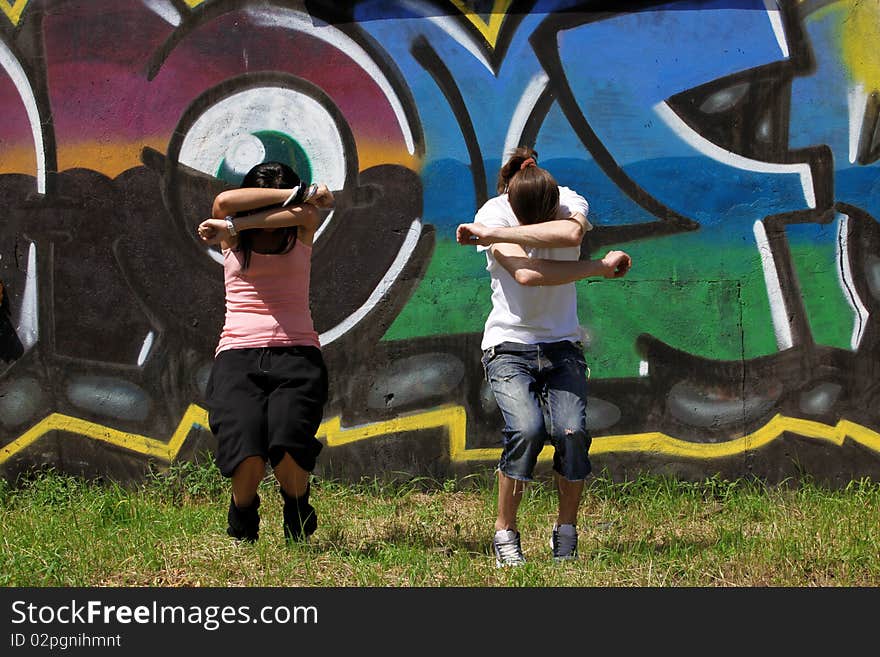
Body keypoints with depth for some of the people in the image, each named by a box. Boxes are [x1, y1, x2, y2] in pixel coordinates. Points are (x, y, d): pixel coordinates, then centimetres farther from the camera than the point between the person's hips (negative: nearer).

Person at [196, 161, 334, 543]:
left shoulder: (302, 229, 12)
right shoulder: (233, 236, 11)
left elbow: (303, 212, -13)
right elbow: (226, 201, -12)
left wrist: (232, 226, -15)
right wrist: (298, 193, -10)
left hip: (296, 354, 0)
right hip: (238, 354, 0)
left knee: (288, 447, -27)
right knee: (246, 456, -24)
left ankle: (298, 525, 5)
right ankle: (242, 531, 9)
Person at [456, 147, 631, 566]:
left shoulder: (572, 204, -5)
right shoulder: (493, 213, -12)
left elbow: (570, 234, -32)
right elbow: (527, 274, -27)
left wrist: (494, 234, -28)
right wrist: (602, 267, -21)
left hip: (562, 344, 3)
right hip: (509, 345, -2)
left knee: (572, 431, -18)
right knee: (527, 428, -25)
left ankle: (565, 534, 1)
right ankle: (504, 534, -9)